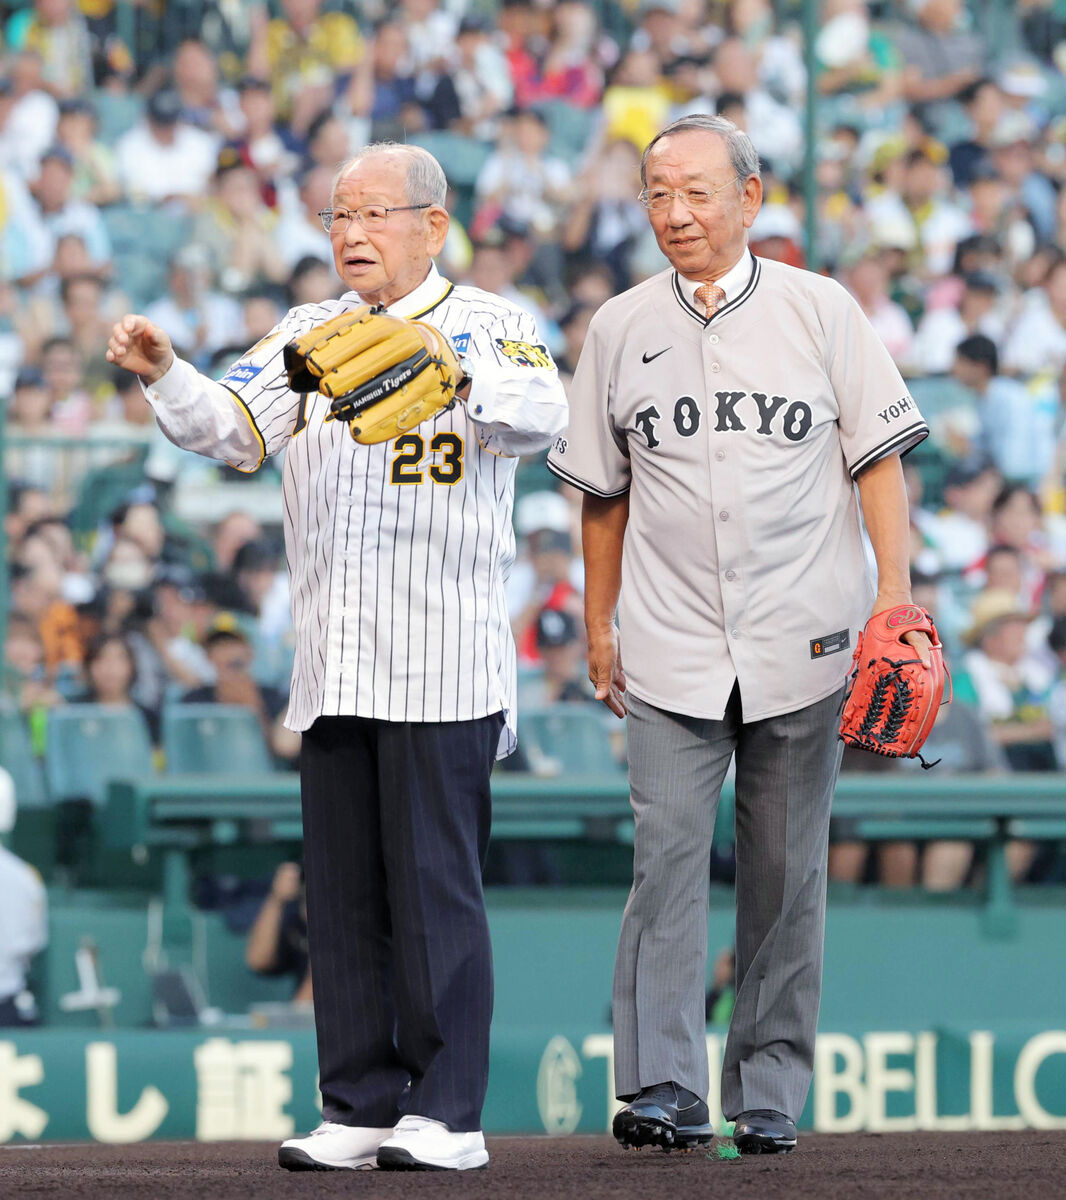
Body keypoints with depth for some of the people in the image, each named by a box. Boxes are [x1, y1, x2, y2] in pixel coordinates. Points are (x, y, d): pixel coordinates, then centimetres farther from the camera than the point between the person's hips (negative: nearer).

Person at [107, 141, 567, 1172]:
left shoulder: (485, 326, 0)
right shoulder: (307, 335, 17)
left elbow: (539, 419, -19)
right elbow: (232, 426, 7)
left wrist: (444, 364, -36)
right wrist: (164, 376, -12)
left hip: (441, 666, -6)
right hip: (331, 663, 6)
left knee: (435, 885, -5)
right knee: (342, 891, 6)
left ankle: (448, 1114, -2)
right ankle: (361, 1109, 12)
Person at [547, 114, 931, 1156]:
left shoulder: (819, 311, 3)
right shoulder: (619, 328, 8)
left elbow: (877, 458, 4)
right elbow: (604, 492, 16)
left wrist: (895, 597, -5)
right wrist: (598, 623, 14)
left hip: (801, 644, -1)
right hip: (670, 649, 1)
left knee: (786, 872, 3)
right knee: (666, 855, -11)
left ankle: (768, 1097, 9)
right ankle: (662, 1090, -13)